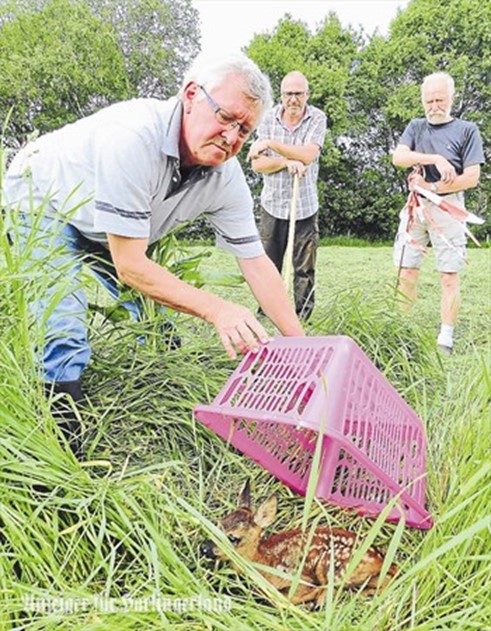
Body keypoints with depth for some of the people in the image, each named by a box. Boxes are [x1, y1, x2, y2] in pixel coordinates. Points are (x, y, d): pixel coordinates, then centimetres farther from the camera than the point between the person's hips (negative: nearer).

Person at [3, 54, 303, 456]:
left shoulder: (227, 177, -20)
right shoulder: (132, 137, -39)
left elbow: (257, 264, -16)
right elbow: (129, 266, -38)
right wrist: (217, 309, -46)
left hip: (106, 232, 6)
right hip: (43, 201, -6)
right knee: (65, 338, -21)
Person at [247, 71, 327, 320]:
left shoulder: (317, 118, -1)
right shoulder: (268, 118, 2)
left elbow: (308, 155, -17)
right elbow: (257, 163, -4)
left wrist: (270, 143, -16)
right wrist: (286, 162, -20)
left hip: (305, 206, -1)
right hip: (273, 204, 1)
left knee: (305, 269, 2)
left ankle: (304, 317, 12)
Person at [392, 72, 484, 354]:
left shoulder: (467, 130, 4)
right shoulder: (416, 127, 14)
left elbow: (471, 177, -4)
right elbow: (398, 157, -5)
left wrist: (432, 187, -11)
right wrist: (435, 158, -17)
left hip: (447, 207, -3)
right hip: (415, 206, 3)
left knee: (449, 277, -3)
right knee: (407, 274, 2)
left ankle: (446, 339, 3)